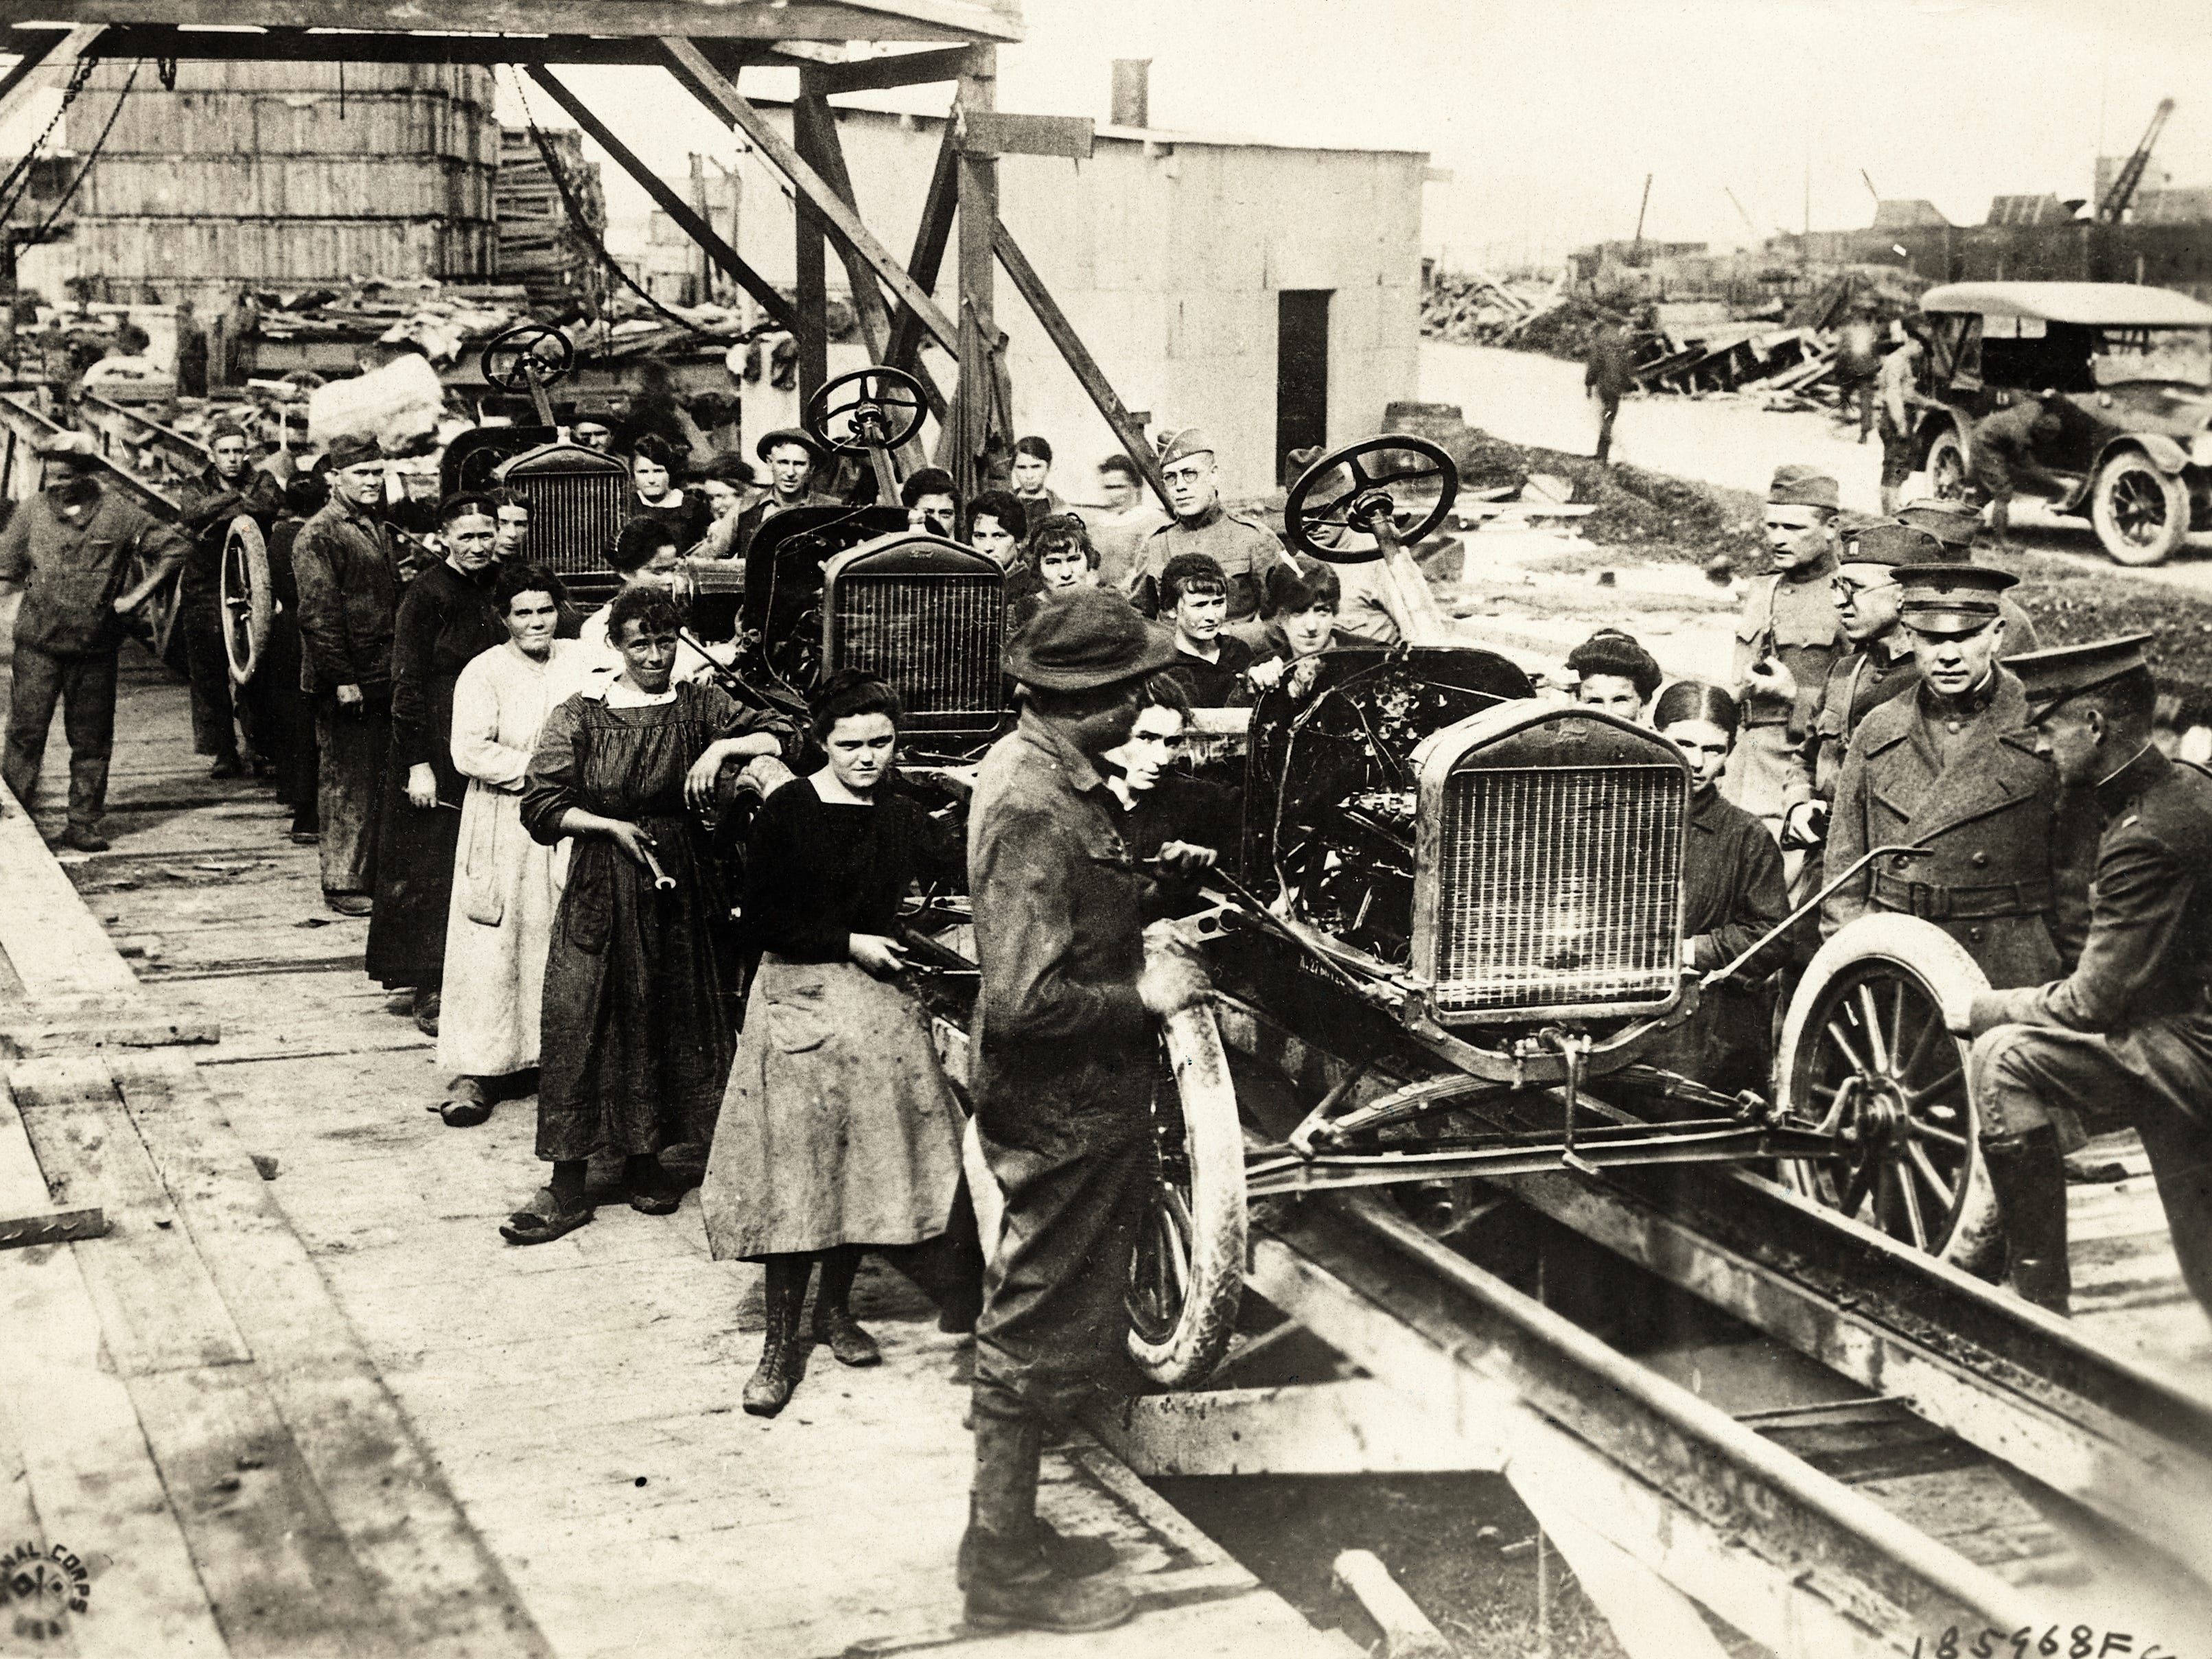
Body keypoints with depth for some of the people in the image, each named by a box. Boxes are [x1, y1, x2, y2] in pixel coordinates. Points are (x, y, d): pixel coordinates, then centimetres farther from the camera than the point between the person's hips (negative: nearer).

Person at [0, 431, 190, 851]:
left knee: (92, 742, 6)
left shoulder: (119, 513, -2)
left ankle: (83, 825, 16)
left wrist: (136, 596, 0)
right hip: (38, 646, 0)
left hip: (96, 648, 0)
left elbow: (176, 548, 3)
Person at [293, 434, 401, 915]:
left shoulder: (380, 531, 18)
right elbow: (318, 614, -15)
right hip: (345, 682, -8)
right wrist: (343, 680, -19)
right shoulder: (318, 537, -10)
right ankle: (343, 884, 3)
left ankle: (375, 875, 19)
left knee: (379, 782, 11)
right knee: (346, 783, -3)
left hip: (383, 677, 8)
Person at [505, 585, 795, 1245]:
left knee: (668, 1021, 8)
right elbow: (540, 805, -5)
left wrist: (722, 747, -16)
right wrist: (610, 826, -15)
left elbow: (778, 737, -1)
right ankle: (567, 1187, 0)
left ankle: (645, 1159, 26)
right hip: (600, 889, -2)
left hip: (679, 888, 2)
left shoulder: (698, 705, 4)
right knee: (578, 1022, -6)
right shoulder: (581, 714, -2)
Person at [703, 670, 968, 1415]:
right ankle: (780, 1340, 2)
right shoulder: (788, 811, -7)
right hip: (799, 998, -5)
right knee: (794, 1168, -6)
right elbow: (762, 921, -9)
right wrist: (850, 944, -11)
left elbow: (965, 864, -9)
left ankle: (834, 1308, 27)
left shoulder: (901, 816, 6)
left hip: (878, 1001, 5)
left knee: (870, 1158, 8)